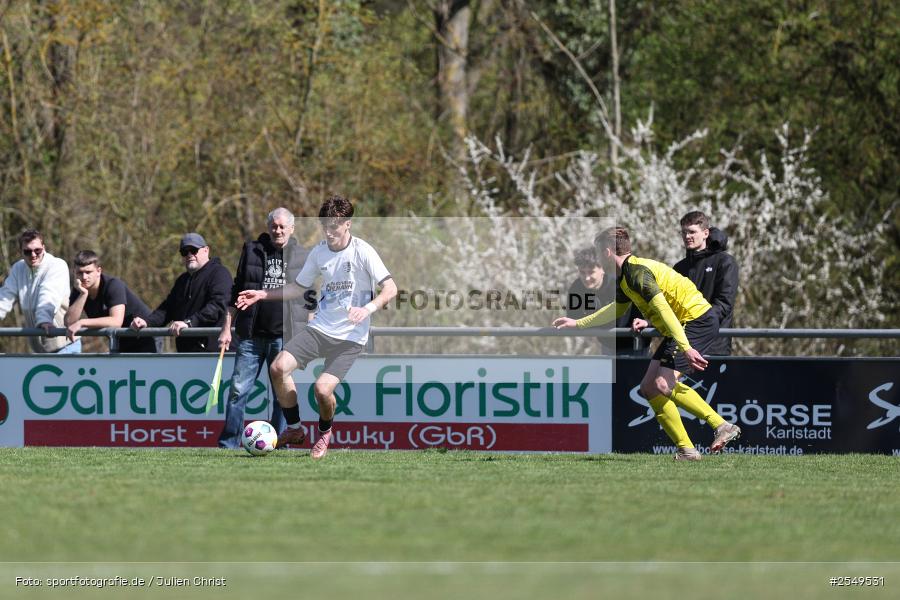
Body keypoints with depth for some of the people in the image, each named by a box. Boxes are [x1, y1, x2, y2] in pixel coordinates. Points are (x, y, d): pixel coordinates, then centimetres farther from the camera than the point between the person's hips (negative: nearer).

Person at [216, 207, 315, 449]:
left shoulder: (303, 257, 8)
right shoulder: (252, 251, 9)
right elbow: (236, 294, 11)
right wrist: (227, 328, 5)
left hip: (286, 337, -1)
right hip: (251, 336, 1)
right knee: (238, 390, -3)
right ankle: (228, 445, 3)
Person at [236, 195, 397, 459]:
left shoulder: (363, 252, -11)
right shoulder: (319, 252, 6)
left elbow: (390, 288, -15)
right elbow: (300, 287, 20)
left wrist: (367, 309, -31)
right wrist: (263, 294, 11)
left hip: (350, 337, -5)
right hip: (319, 328, 5)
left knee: (322, 388, -21)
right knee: (279, 368, -14)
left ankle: (325, 432, 14)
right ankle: (295, 430, 6)